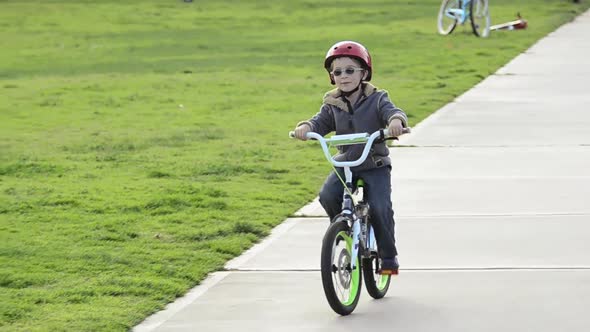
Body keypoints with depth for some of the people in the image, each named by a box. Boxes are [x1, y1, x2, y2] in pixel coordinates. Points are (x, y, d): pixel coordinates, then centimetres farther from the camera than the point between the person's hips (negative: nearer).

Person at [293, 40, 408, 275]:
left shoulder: (376, 100, -3)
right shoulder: (333, 105, 5)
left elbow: (393, 112, -19)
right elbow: (321, 123, -6)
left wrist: (396, 121, -43)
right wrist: (306, 127, -29)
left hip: (375, 166, -3)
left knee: (380, 207, -19)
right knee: (328, 196, -23)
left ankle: (388, 256, 0)